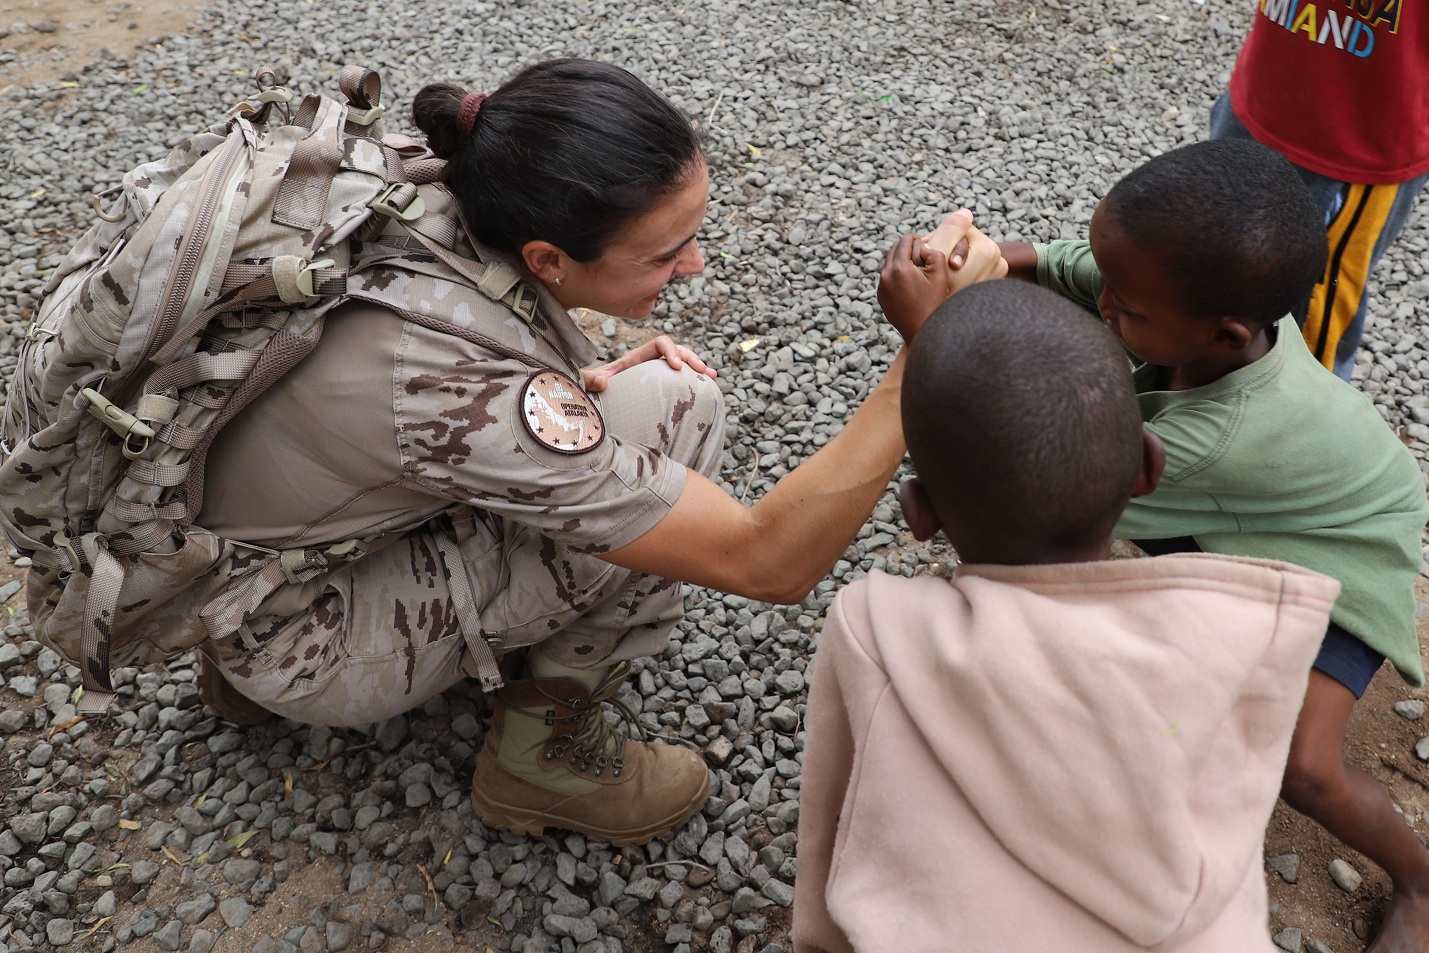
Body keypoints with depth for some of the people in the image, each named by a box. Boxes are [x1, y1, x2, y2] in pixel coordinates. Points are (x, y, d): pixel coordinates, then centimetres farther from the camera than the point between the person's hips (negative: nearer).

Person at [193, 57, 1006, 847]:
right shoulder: (475, 396, -37)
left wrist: (590, 387, -7)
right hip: (297, 643, -8)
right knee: (672, 409, -22)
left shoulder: (457, 209, -15)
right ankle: (545, 759, -3)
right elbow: (769, 563, -32)